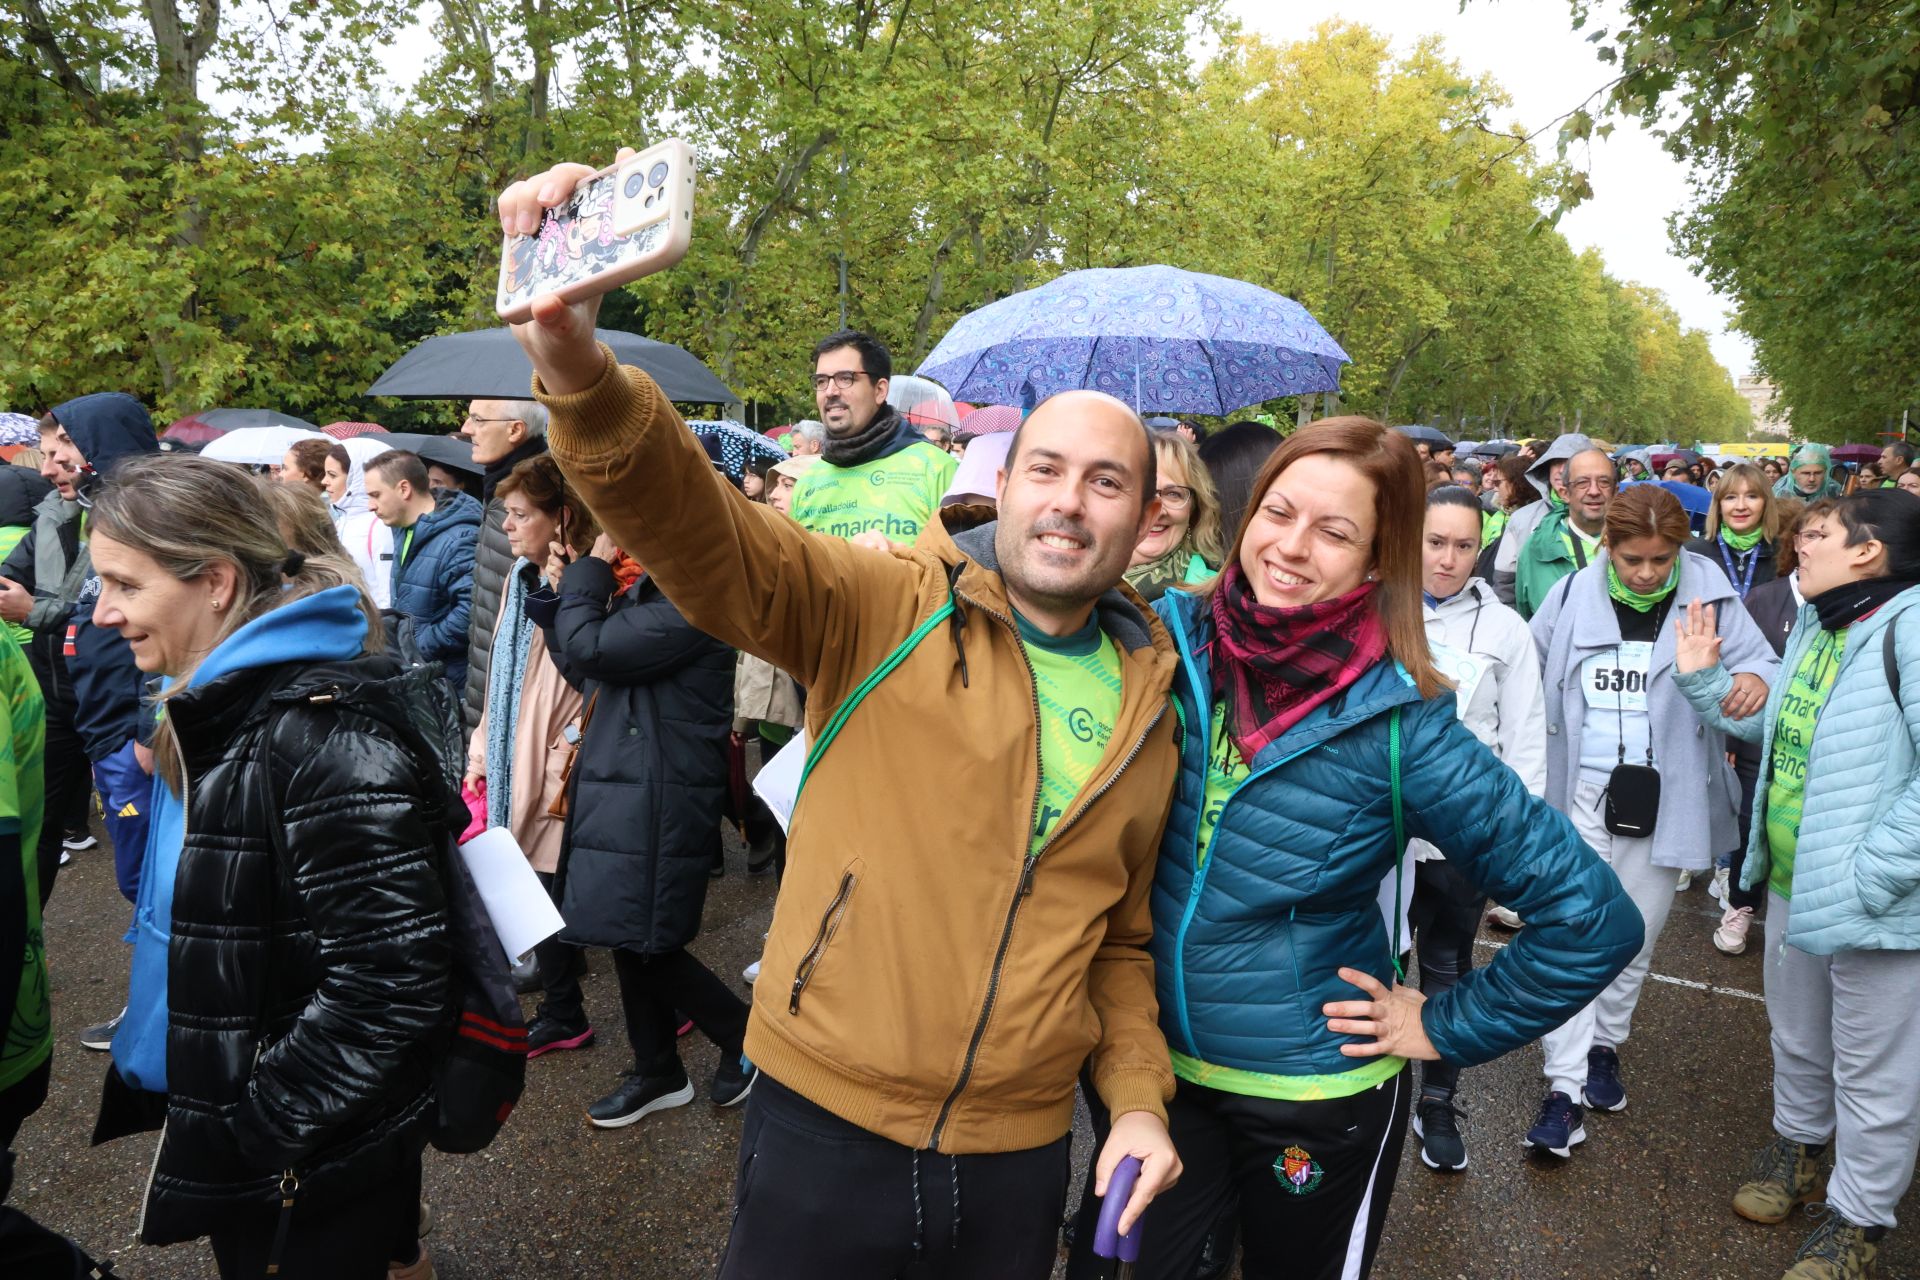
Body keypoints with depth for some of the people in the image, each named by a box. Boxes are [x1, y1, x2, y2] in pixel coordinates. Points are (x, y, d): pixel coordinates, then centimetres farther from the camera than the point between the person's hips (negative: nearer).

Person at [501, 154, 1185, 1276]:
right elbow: (703, 537, -27)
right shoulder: (885, 611, -9)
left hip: (1018, 1153, 4)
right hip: (826, 1124, -3)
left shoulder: (1149, 706, 4)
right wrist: (580, 375, -43)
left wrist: (1139, 1096, 2)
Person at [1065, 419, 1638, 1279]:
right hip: (1154, 1066, 2)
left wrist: (1448, 1028, -9)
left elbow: (1592, 918, -13)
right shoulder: (1167, 637, -11)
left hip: (1316, 1104, -2)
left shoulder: (1399, 726, -18)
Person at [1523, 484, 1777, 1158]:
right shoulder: (1571, 598, -5)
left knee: (1635, 937, 15)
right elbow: (1526, 680, 3)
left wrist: (1757, 680, -32)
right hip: (1582, 795, -1)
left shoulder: (1710, 598, -7)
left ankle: (1604, 1046, 38)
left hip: (1662, 800, 1)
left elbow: (1761, 658, -7)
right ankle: (1567, 1088, 1)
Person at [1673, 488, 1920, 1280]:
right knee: (1797, 1037, 27)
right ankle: (1801, 1141, 51)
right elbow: (1774, 729, 17)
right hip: (1792, 887, 8)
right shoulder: (1815, 628, 8)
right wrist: (1702, 679, 7)